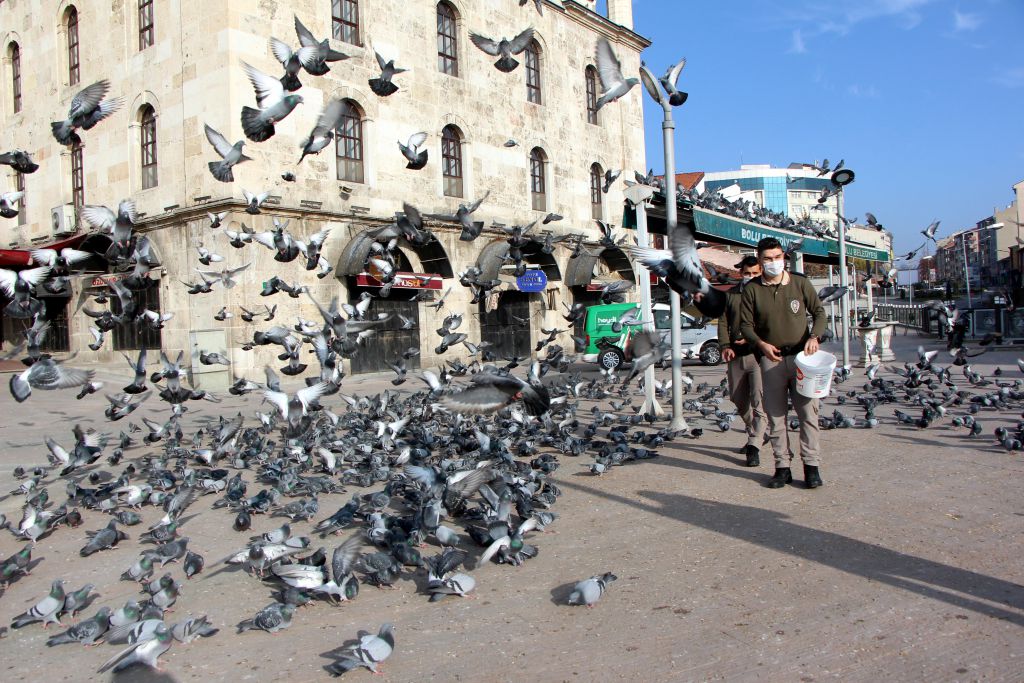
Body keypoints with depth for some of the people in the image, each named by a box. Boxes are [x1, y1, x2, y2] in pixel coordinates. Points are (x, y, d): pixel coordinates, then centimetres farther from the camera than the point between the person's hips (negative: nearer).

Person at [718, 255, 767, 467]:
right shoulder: (731, 295, 12)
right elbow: (723, 322, 13)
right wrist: (725, 345, -2)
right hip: (736, 355, 5)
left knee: (759, 400, -12)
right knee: (738, 399, 14)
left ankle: (754, 446, -8)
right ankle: (758, 433, 35)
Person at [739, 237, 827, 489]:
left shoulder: (800, 282, 4)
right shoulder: (752, 289, 2)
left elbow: (819, 311, 10)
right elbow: (746, 324, 3)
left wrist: (814, 337, -8)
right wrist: (761, 344, -14)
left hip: (801, 356, 0)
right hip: (771, 359, 0)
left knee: (808, 411, -2)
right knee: (775, 416, 3)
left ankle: (811, 465, 7)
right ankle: (782, 467, 10)